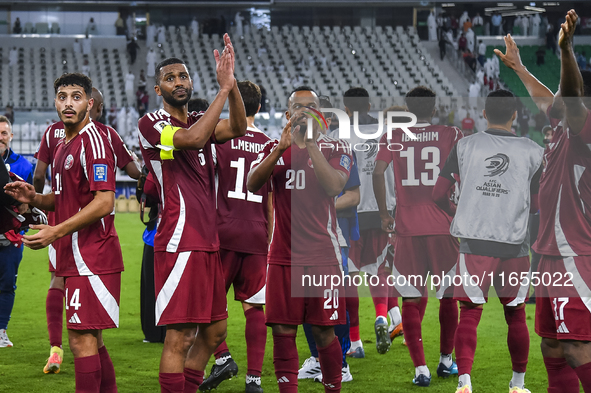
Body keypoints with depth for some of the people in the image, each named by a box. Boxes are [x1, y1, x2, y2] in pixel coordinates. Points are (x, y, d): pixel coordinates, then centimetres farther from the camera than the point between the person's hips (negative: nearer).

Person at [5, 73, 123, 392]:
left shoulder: (93, 140, -12)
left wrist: (55, 232, -20)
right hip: (75, 257, 10)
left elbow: (104, 202, -19)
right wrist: (33, 198, 8)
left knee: (82, 338, -11)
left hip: (90, 256, -10)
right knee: (91, 339, 14)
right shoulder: (63, 145, 19)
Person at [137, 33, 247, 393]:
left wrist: (231, 81, -15)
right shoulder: (152, 123, -6)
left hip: (209, 242, 9)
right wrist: (223, 89, -20)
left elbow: (238, 128, -2)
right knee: (180, 336, -9)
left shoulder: (200, 120, 17)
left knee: (214, 331, 14)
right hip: (180, 243, -8)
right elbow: (192, 139, -25)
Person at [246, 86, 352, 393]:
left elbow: (335, 186, -14)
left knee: (323, 332, -2)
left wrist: (309, 143, -17)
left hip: (322, 255, -2)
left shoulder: (335, 148, 4)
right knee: (283, 330, 0)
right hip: (283, 255, 2)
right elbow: (252, 185, -6)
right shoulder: (274, 149, 11)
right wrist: (281, 147, -17)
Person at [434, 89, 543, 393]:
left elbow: (438, 195, 2)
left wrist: (457, 212, 23)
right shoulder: (532, 152, 2)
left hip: (474, 242, -1)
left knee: (470, 314, 1)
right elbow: (536, 205, 9)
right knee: (515, 316, 13)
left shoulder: (465, 146, 1)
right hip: (515, 245, 1)